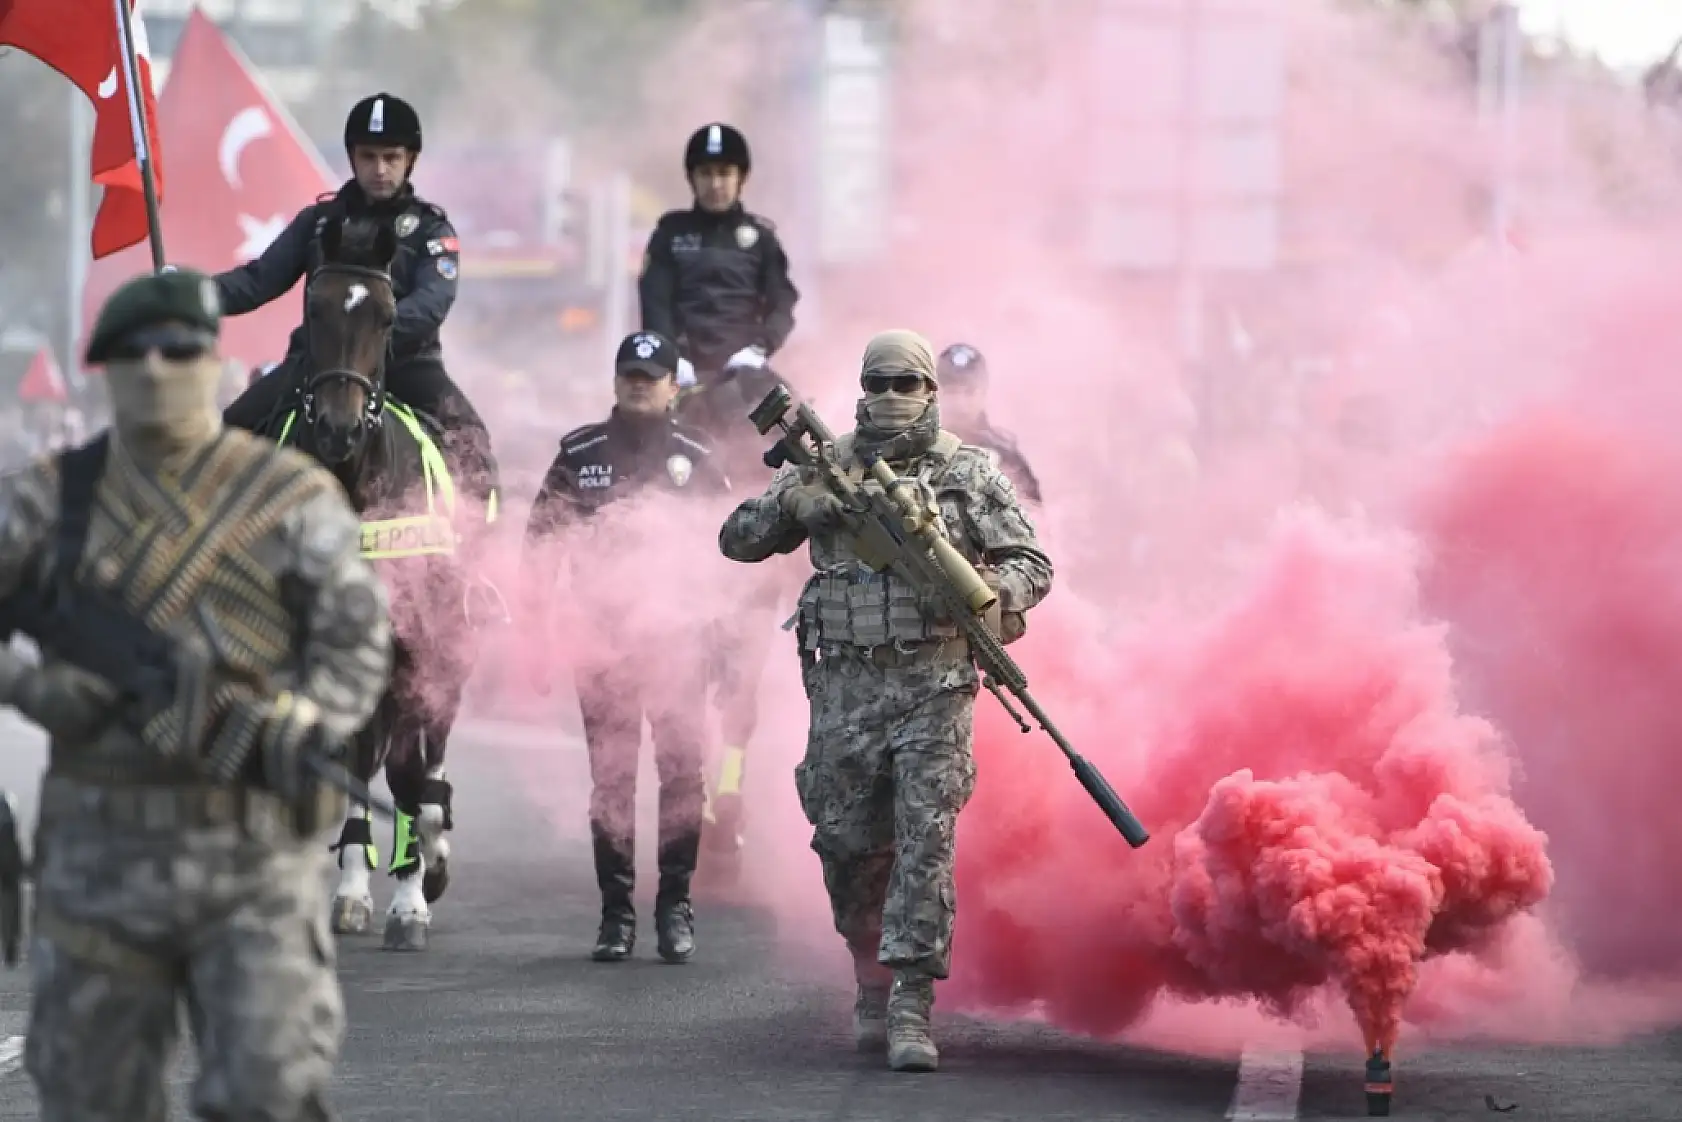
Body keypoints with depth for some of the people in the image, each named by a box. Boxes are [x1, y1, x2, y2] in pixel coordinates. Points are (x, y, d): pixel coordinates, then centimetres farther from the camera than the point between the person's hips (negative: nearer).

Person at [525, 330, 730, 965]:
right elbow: (541, 535, 9)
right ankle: (616, 912, 6)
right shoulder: (579, 454, 7)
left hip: (678, 633, 0)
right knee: (611, 776, 1)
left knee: (681, 772, -1)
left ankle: (676, 906, 7)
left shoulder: (695, 459, 7)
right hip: (603, 634, 0)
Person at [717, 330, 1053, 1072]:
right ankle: (872, 981, 29)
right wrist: (789, 503, -12)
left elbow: (1032, 564, 3)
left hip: (934, 684, -2)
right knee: (848, 844, 6)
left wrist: (990, 591, -20)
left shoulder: (970, 473, 3)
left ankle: (911, 1008, -12)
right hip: (847, 683, 2)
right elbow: (738, 540, 8)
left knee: (926, 841, -11)